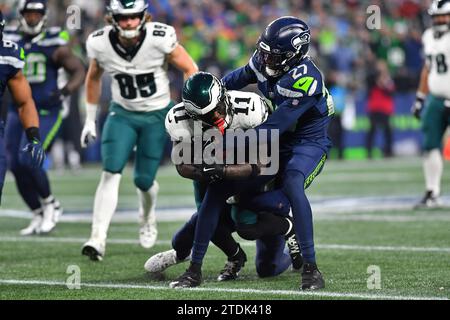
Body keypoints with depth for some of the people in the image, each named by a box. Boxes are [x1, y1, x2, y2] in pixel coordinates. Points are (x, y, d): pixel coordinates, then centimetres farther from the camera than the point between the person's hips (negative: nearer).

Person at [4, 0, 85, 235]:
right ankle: (39, 215, 18)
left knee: (29, 161, -18)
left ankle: (50, 204, 8)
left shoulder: (54, 45, -8)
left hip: (45, 113, -5)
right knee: (16, 167, 1)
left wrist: (65, 91, -20)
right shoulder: (9, 41, 2)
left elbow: (78, 70, -4)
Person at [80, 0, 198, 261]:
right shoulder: (100, 43, -12)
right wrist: (90, 119, 13)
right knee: (111, 173, -17)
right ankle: (98, 239, -19)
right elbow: (94, 78, 9)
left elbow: (190, 69, -9)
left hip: (157, 115, -2)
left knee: (144, 180, 0)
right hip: (122, 114, 2)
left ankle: (148, 218, 35)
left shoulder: (160, 38, -22)